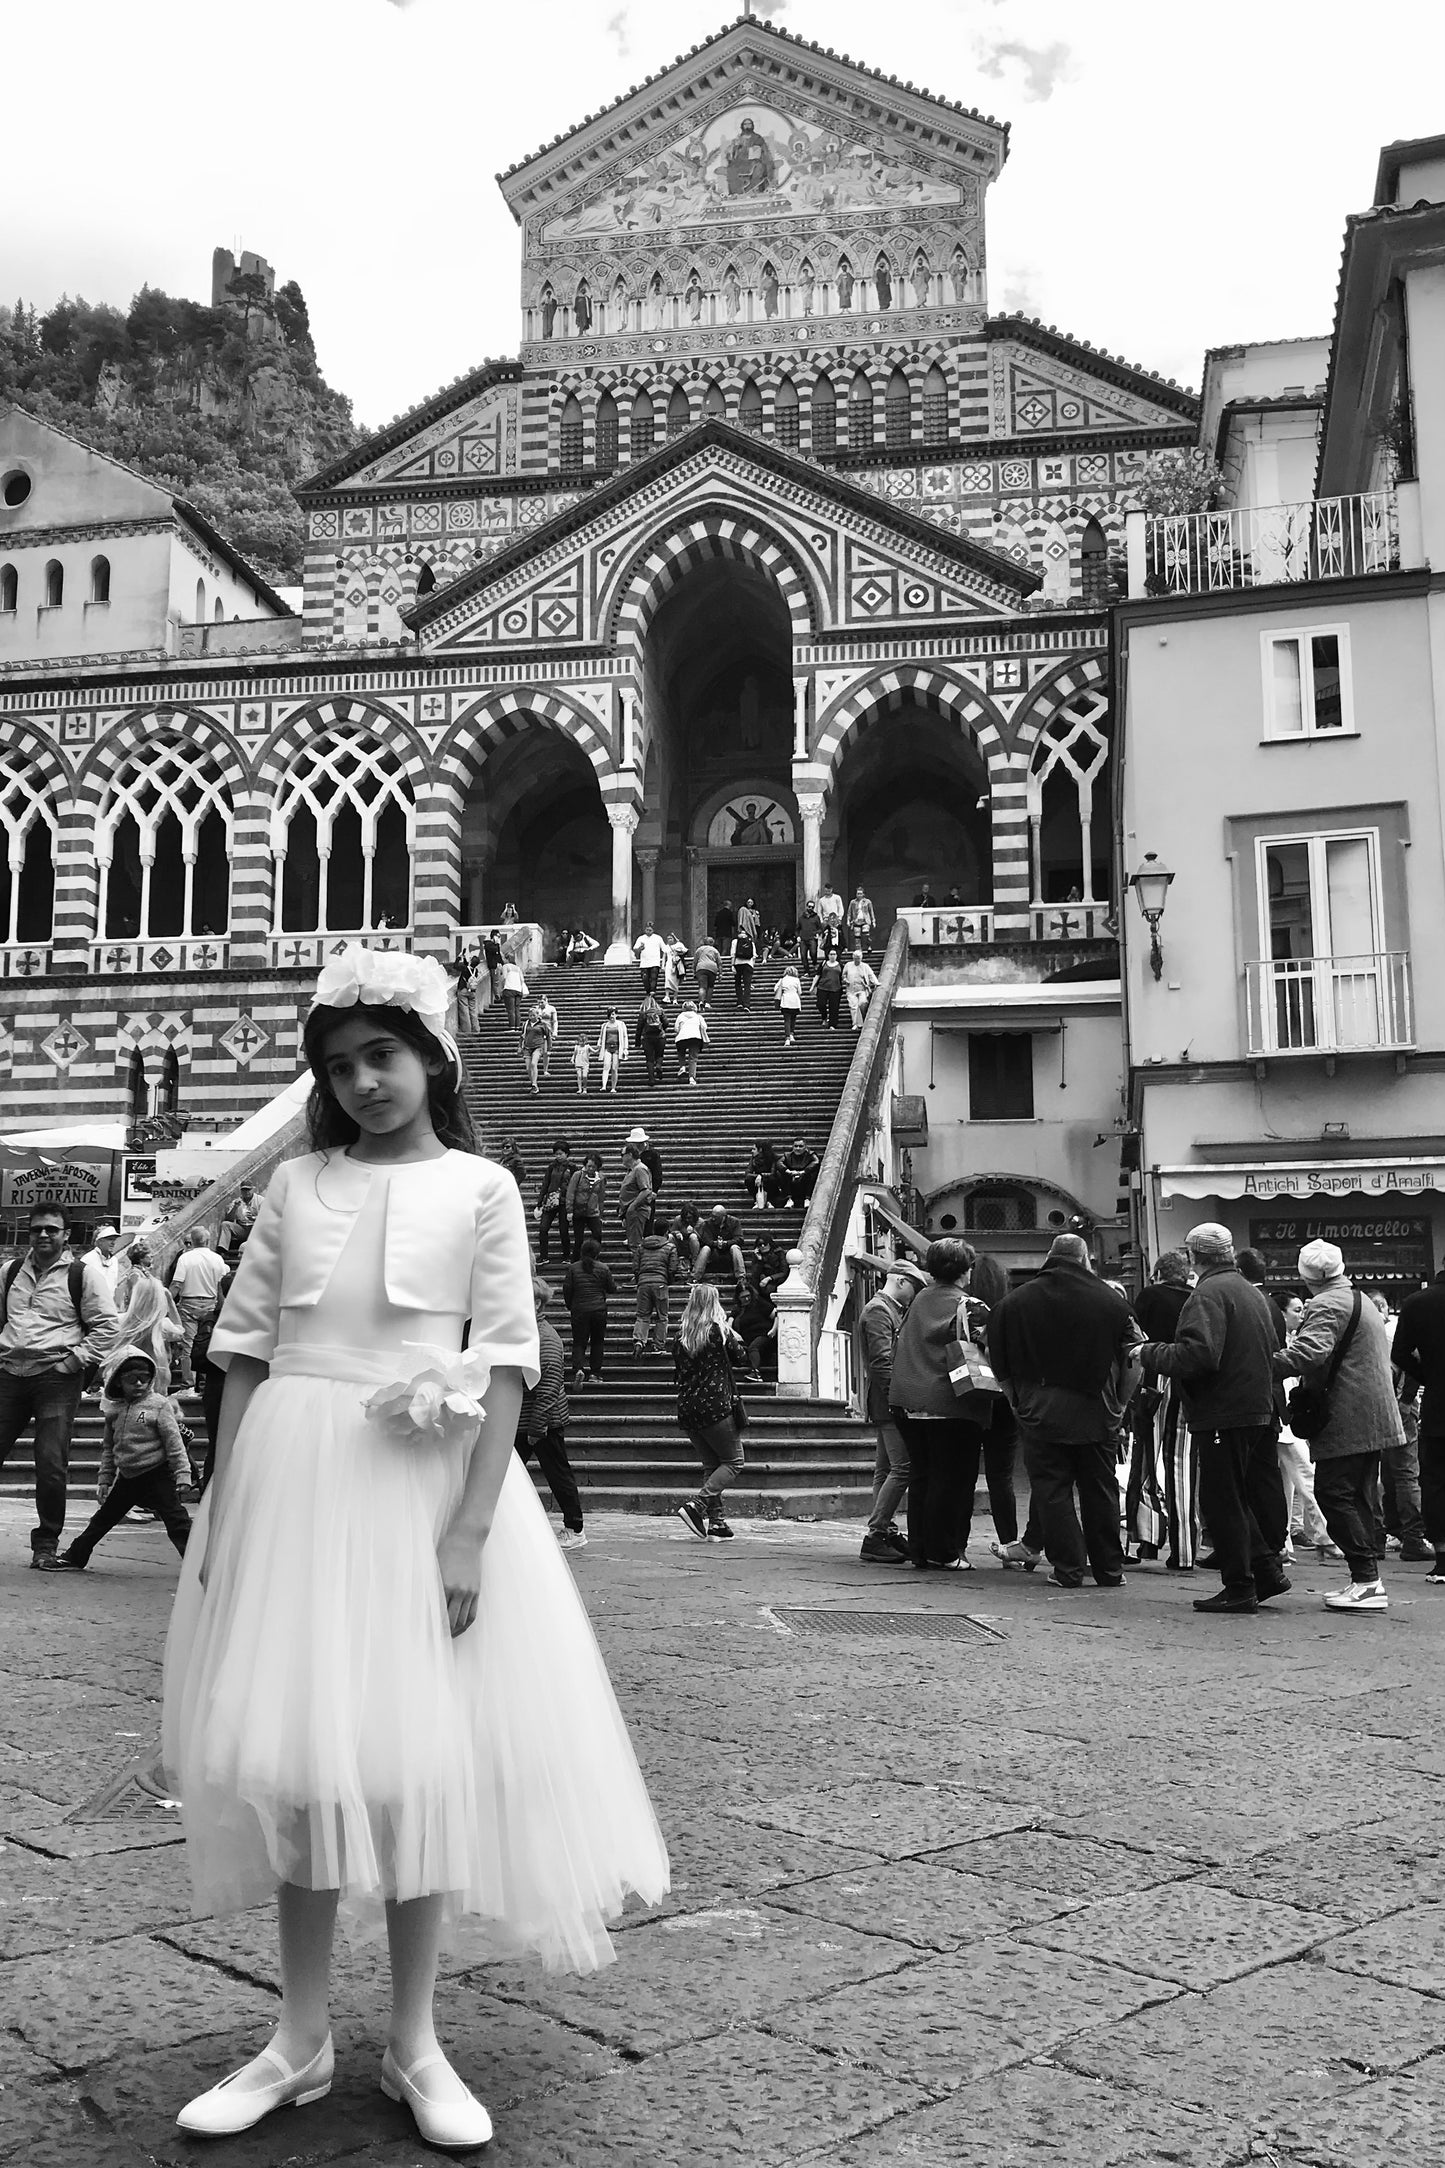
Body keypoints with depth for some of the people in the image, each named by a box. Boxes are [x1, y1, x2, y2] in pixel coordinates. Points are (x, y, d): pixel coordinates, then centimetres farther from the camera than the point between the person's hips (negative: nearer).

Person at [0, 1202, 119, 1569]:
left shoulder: (83, 1273, 0)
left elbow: (106, 1327, -2)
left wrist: (72, 1362, -9)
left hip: (56, 1377, -4)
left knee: (51, 1463, -7)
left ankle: (46, 1542, 8)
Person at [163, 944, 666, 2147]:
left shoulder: (479, 1187, -1)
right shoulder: (296, 1184, 7)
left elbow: (506, 1366, -5)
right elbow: (247, 1352, 8)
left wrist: (469, 1531, -14)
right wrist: (222, 1514, 2)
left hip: (423, 1484, -2)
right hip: (291, 1482, 3)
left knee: (420, 1755, 3)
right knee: (296, 1747, 7)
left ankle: (415, 2046, 20)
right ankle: (301, 2040, 23)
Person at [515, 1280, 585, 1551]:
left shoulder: (546, 1338, -17)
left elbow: (549, 1387, -22)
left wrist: (537, 1427, -23)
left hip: (545, 1423, -9)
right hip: (520, 1423, 9)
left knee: (558, 1474, 1)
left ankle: (575, 1531, 12)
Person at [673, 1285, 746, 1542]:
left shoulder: (680, 1336, 5)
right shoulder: (719, 1330, -7)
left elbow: (678, 1373, 13)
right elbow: (738, 1354, 9)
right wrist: (732, 1334, 28)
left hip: (686, 1408, 6)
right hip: (715, 1405, -6)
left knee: (711, 1465, 15)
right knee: (733, 1462, 4)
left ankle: (716, 1522, 8)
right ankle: (695, 1504, -12)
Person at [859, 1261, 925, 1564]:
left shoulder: (892, 1310, 22)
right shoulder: (878, 1311, -11)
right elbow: (882, 1361, -19)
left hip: (889, 1403, 11)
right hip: (888, 1402, -11)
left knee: (887, 1469, 10)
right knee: (902, 1467, -13)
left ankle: (884, 1531, 14)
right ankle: (876, 1536, -11)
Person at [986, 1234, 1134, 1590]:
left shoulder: (1015, 1301, -3)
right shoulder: (1111, 1300, -2)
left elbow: (999, 1364, 2)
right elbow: (1131, 1355, 3)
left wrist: (1019, 1399, 13)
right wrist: (1114, 1399, 15)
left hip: (1040, 1413, -1)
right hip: (1095, 1413, 1)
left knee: (1052, 1489, 5)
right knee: (1099, 1489, 11)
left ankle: (1068, 1568, 3)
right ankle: (1109, 1569, 16)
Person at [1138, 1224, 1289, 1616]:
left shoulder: (1208, 1293, -14)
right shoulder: (1253, 1291, 16)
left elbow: (1197, 1353, -25)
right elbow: (1272, 1350, 24)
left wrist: (1151, 1354, -12)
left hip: (1223, 1413, -9)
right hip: (1260, 1408, 9)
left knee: (1222, 1499, -1)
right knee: (1251, 1494, 18)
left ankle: (1239, 1587, 3)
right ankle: (1268, 1567, 19)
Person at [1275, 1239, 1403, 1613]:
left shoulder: (1325, 1305, -13)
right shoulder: (1362, 1301, 19)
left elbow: (1310, 1353, -29)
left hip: (1347, 1421, -10)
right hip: (1374, 1419, 10)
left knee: (1334, 1494, -7)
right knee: (1358, 1497, 13)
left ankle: (1367, 1580, -10)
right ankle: (1367, 1579, 15)